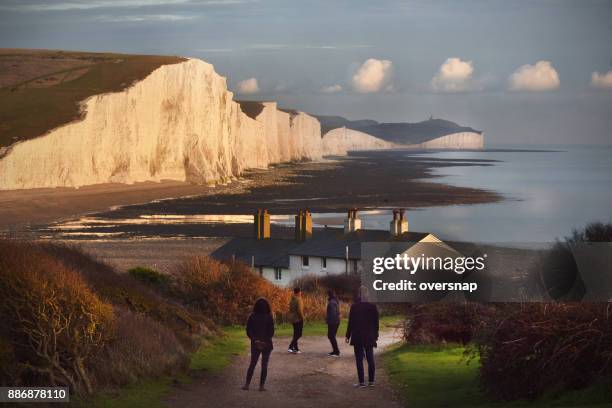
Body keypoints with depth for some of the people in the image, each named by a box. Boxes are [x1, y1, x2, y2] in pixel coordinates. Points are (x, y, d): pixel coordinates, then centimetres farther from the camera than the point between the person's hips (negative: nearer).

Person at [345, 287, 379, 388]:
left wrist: (348, 336, 1)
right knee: (370, 359, 11)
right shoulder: (373, 307, -2)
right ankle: (371, 381, 13)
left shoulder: (354, 307, -10)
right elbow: (376, 323, 4)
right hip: (369, 337, 3)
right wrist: (375, 335, 15)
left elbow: (351, 322, -8)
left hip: (357, 337, -3)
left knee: (359, 359, 1)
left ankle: (362, 382, -2)